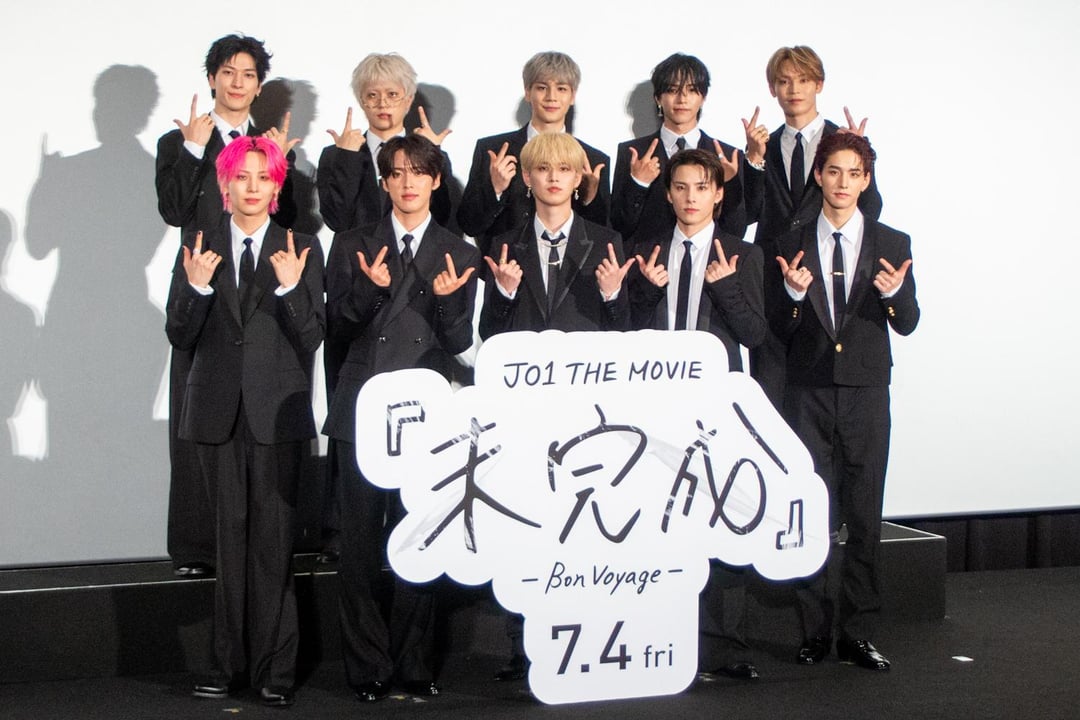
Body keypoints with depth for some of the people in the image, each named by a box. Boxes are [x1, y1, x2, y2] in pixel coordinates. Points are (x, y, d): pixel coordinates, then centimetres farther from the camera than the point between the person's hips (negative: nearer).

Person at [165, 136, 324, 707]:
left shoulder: (301, 248, 5)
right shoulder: (198, 247, 9)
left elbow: (313, 338, -1)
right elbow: (179, 336, 4)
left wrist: (291, 288, -17)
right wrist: (195, 286, -13)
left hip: (276, 410, -1)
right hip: (219, 411, 2)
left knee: (274, 540, -3)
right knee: (230, 535, 4)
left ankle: (274, 669, 4)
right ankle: (230, 665, 12)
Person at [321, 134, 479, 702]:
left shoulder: (460, 256, 11)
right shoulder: (353, 247, 11)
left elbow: (459, 344, 6)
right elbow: (337, 329, 4)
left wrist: (446, 299, -13)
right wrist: (371, 288, -14)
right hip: (362, 413, 0)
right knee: (360, 543, -1)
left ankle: (414, 664, 10)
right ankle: (368, 666, 8)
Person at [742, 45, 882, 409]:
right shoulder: (764, 145, 12)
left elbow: (870, 213, -3)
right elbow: (749, 213, 1)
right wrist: (755, 159, -12)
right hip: (772, 282, 2)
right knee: (769, 391, 2)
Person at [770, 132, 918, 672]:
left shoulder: (892, 244, 5)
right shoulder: (792, 245, 5)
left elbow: (907, 324, 1)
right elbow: (779, 331, 2)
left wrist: (894, 292, -20)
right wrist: (793, 292, -17)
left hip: (866, 392, 0)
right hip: (808, 394, 0)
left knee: (865, 516, 2)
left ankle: (857, 633, 10)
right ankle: (815, 631, 11)